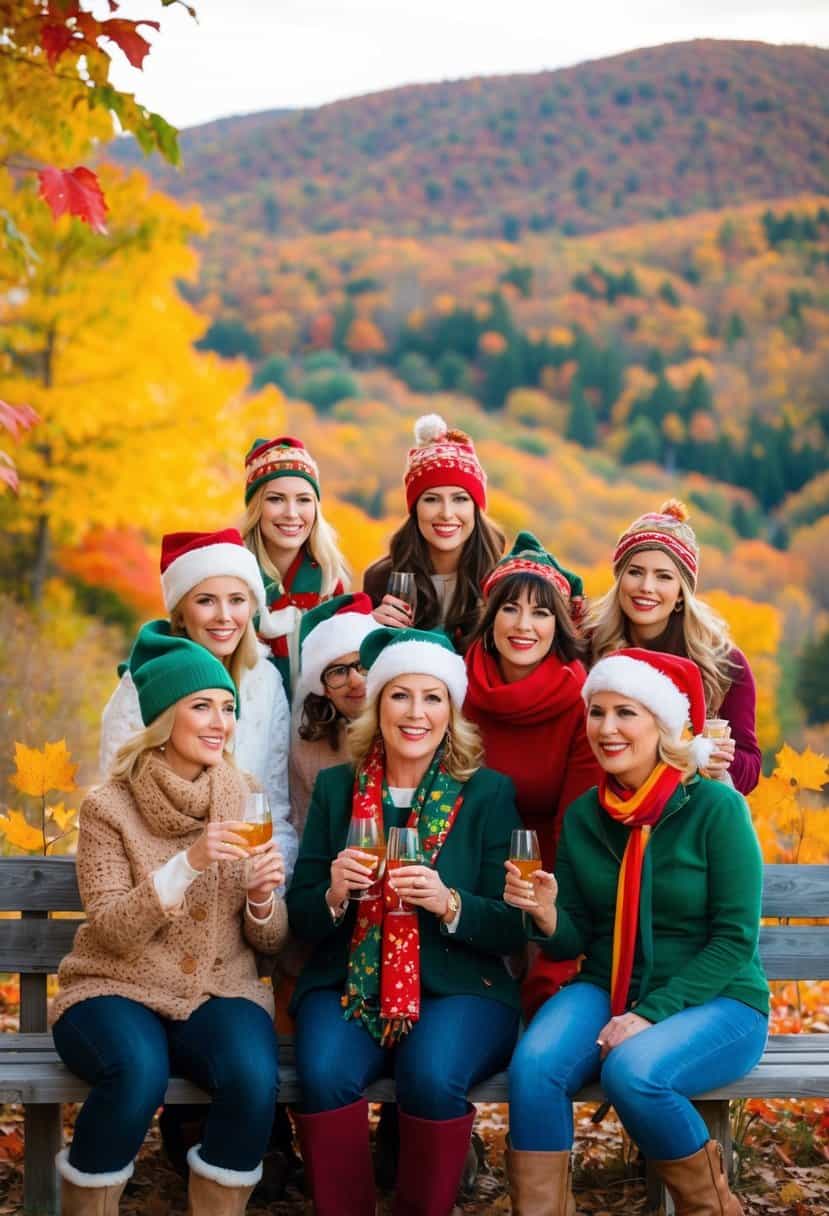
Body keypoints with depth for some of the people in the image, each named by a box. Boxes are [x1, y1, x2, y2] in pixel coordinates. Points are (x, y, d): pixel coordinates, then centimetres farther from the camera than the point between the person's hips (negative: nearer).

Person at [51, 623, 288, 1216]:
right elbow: (110, 931, -14)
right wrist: (188, 864, -26)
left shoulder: (246, 800, 3)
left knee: (255, 1075, -29)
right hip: (116, 991, -2)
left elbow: (270, 939, 5)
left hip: (219, 993, 3)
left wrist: (262, 899, -18)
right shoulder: (108, 807, -7)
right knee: (139, 1072, -34)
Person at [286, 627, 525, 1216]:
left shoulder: (488, 793, 2)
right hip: (348, 985, 2)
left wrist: (450, 903, -20)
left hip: (458, 990, -2)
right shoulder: (336, 787, 8)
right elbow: (300, 917, 9)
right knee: (324, 1074, -29)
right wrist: (334, 894, -13)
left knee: (432, 1077, -31)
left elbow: (512, 929, -1)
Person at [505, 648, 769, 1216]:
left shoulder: (716, 807, -11)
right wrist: (546, 916, -16)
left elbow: (736, 939, -12)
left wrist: (652, 1014, -19)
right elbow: (576, 940, 7)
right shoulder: (584, 815, 4)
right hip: (607, 992, 4)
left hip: (714, 1002, -4)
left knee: (632, 1072, -33)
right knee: (533, 1067, -26)